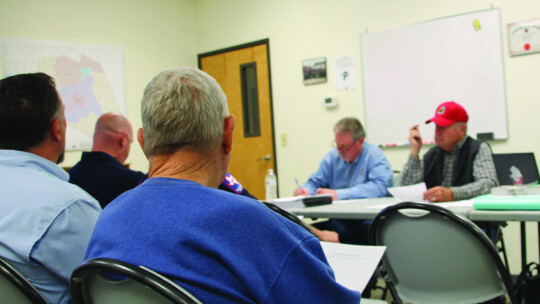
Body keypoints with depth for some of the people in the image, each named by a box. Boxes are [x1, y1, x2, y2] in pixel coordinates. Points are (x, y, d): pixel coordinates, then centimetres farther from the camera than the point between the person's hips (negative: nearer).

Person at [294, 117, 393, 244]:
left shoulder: (374, 155, -5)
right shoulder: (332, 156, 12)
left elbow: (381, 186, -21)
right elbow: (316, 182, 18)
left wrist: (338, 194, -23)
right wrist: (306, 190, -8)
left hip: (368, 220, -4)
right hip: (338, 221, 4)